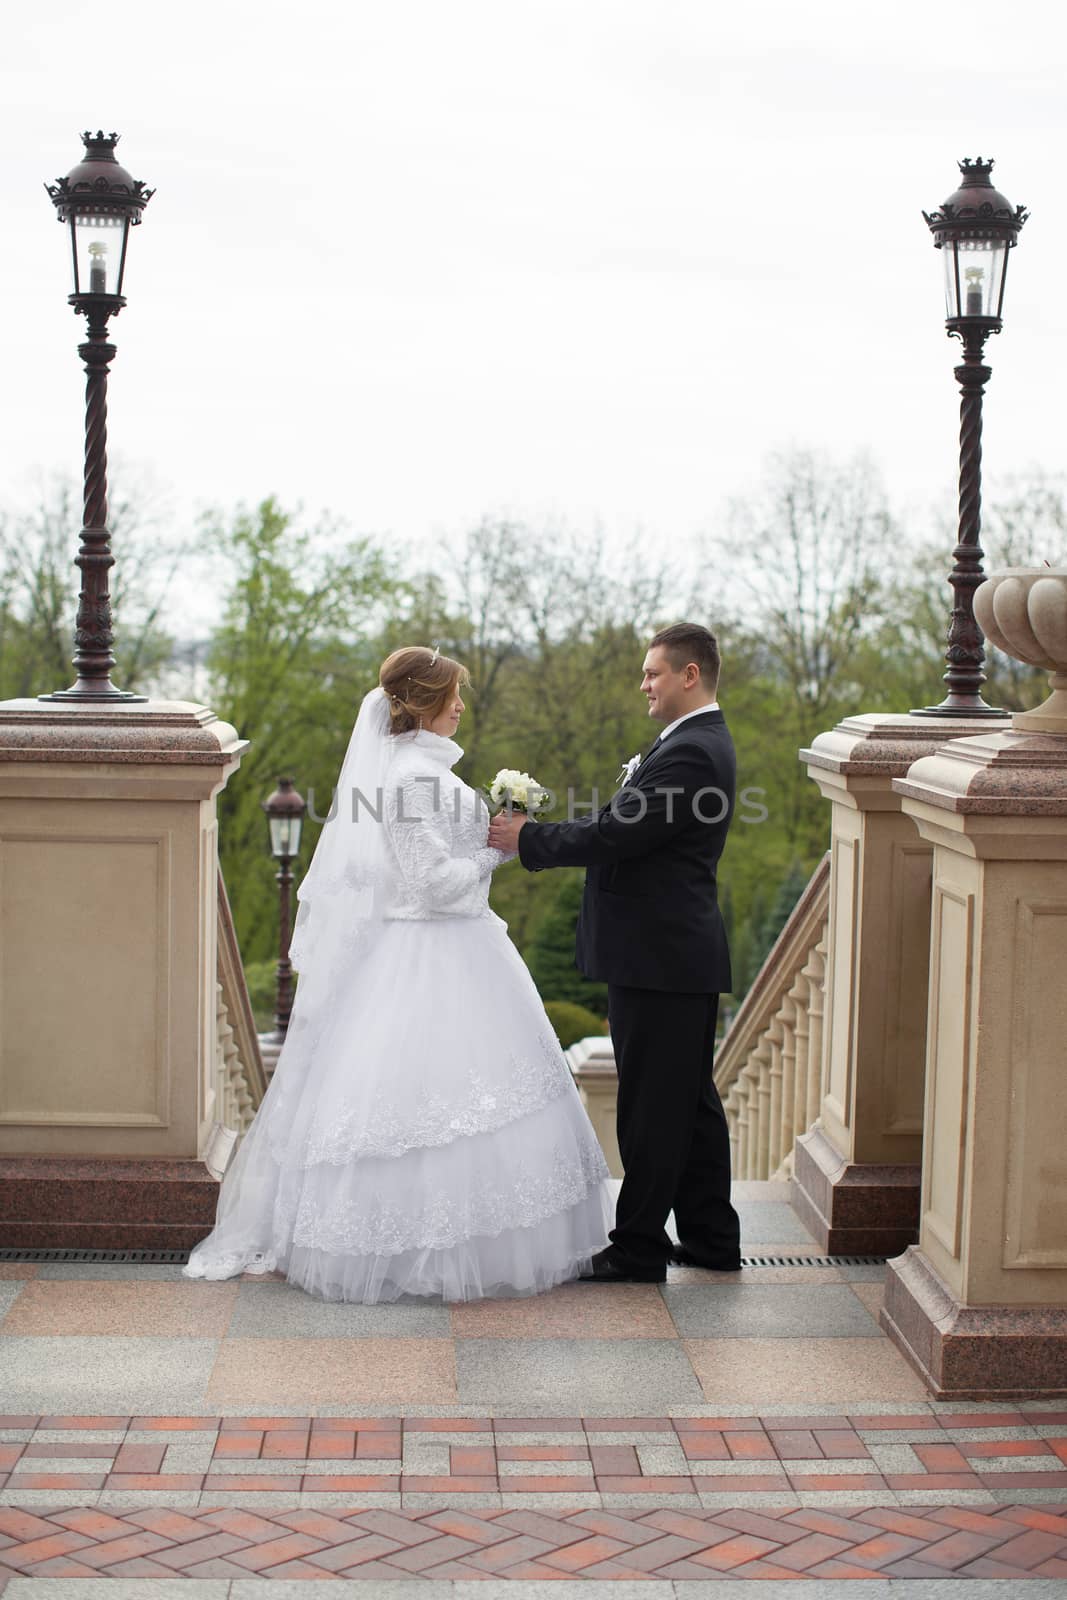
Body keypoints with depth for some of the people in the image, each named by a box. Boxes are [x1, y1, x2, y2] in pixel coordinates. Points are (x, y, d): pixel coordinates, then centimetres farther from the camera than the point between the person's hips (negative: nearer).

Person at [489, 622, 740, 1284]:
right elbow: (629, 828, 16)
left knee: (651, 1106, -2)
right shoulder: (702, 741, 15)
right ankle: (711, 1236, 24)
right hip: (685, 954, 11)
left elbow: (614, 834, -21)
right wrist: (538, 829, 9)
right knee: (692, 1099, 16)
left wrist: (529, 838, -10)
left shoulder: (690, 752, -19)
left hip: (660, 957, -11)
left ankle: (639, 1248, 7)